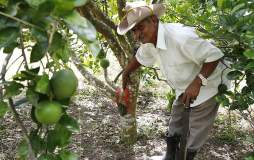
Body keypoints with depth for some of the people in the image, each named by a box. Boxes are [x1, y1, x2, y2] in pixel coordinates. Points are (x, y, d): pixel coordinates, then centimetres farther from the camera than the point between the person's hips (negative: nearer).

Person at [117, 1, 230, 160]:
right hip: (184, 90, 8)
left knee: (194, 137, 3)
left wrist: (197, 82, -37)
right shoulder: (149, 44, -6)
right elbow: (139, 58, 17)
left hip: (207, 88, -8)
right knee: (174, 132, 19)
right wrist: (126, 74, 30)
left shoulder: (180, 36, -34)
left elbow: (214, 55, -29)